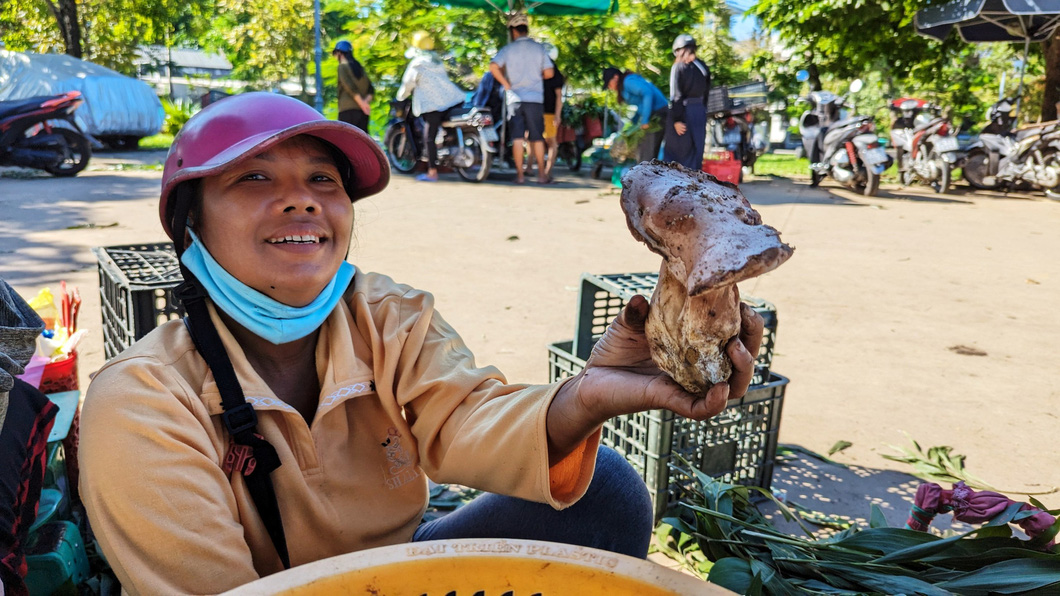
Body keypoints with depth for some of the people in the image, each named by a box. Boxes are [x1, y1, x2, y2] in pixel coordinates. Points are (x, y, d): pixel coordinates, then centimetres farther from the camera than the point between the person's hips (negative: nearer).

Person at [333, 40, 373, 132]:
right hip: (362, 111, 6)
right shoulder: (359, 68, 19)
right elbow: (370, 88, 10)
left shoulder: (342, 67, -1)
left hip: (347, 110, -6)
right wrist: (366, 101, -3)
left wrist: (362, 103, -16)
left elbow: (351, 87, -14)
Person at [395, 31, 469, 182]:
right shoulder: (437, 61, 21)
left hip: (433, 105, -7)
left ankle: (432, 172, -5)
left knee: (430, 138, -4)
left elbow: (408, 84, 4)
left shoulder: (417, 64, -1)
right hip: (454, 100, 7)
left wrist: (400, 97, 23)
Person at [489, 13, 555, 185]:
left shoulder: (508, 49, 0)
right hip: (535, 98, 1)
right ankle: (541, 175, 9)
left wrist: (507, 85, -6)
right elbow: (549, 73, 1)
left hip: (515, 98, -1)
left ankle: (519, 175, -1)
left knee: (517, 138, 2)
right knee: (537, 138, 7)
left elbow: (493, 67, -14)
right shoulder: (539, 48, 3)